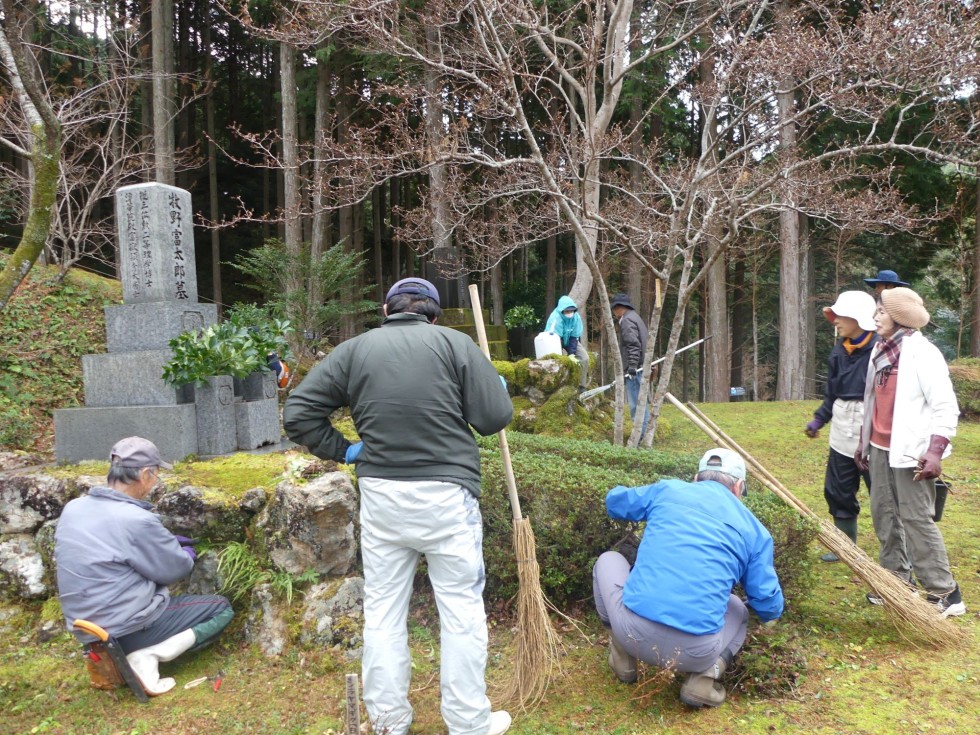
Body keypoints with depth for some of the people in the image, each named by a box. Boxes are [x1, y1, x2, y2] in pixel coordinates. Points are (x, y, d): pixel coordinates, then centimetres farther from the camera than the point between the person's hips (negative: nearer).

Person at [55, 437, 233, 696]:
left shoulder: (73, 508, -2)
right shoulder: (136, 520, -24)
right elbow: (176, 569, -9)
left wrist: (166, 543, 13)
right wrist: (188, 556, 13)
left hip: (86, 628, 8)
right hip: (127, 628, -8)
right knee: (222, 608, 5)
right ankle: (147, 655, -9)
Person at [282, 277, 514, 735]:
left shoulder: (353, 349, 6)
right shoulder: (453, 342, -3)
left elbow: (297, 414, 2)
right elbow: (495, 418, -5)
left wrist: (343, 451, 11)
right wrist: (498, 391, 15)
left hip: (379, 494, 3)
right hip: (446, 493, -3)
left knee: (382, 610, 16)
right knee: (462, 610, 9)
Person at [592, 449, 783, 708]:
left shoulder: (667, 489, 12)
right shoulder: (754, 530, 12)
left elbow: (614, 501, 29)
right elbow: (770, 609, 13)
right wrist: (762, 605, 39)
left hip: (634, 631, 0)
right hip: (694, 652, 0)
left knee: (608, 561, 30)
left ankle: (623, 659, 20)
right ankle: (704, 678, 8)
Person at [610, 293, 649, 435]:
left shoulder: (627, 320, -9)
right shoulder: (634, 317, 23)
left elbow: (633, 344, -20)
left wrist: (632, 365, -25)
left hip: (634, 369, -10)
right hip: (640, 367, 10)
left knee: (636, 403, -9)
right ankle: (645, 433, 19)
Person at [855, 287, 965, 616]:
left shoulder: (922, 353, -13)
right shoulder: (881, 350, 10)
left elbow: (946, 408, -14)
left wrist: (935, 451, -22)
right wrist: (865, 441, 20)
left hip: (910, 453, -8)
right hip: (881, 449, 8)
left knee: (917, 521, -4)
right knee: (884, 516, 13)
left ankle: (945, 594, 9)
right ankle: (897, 580, 26)